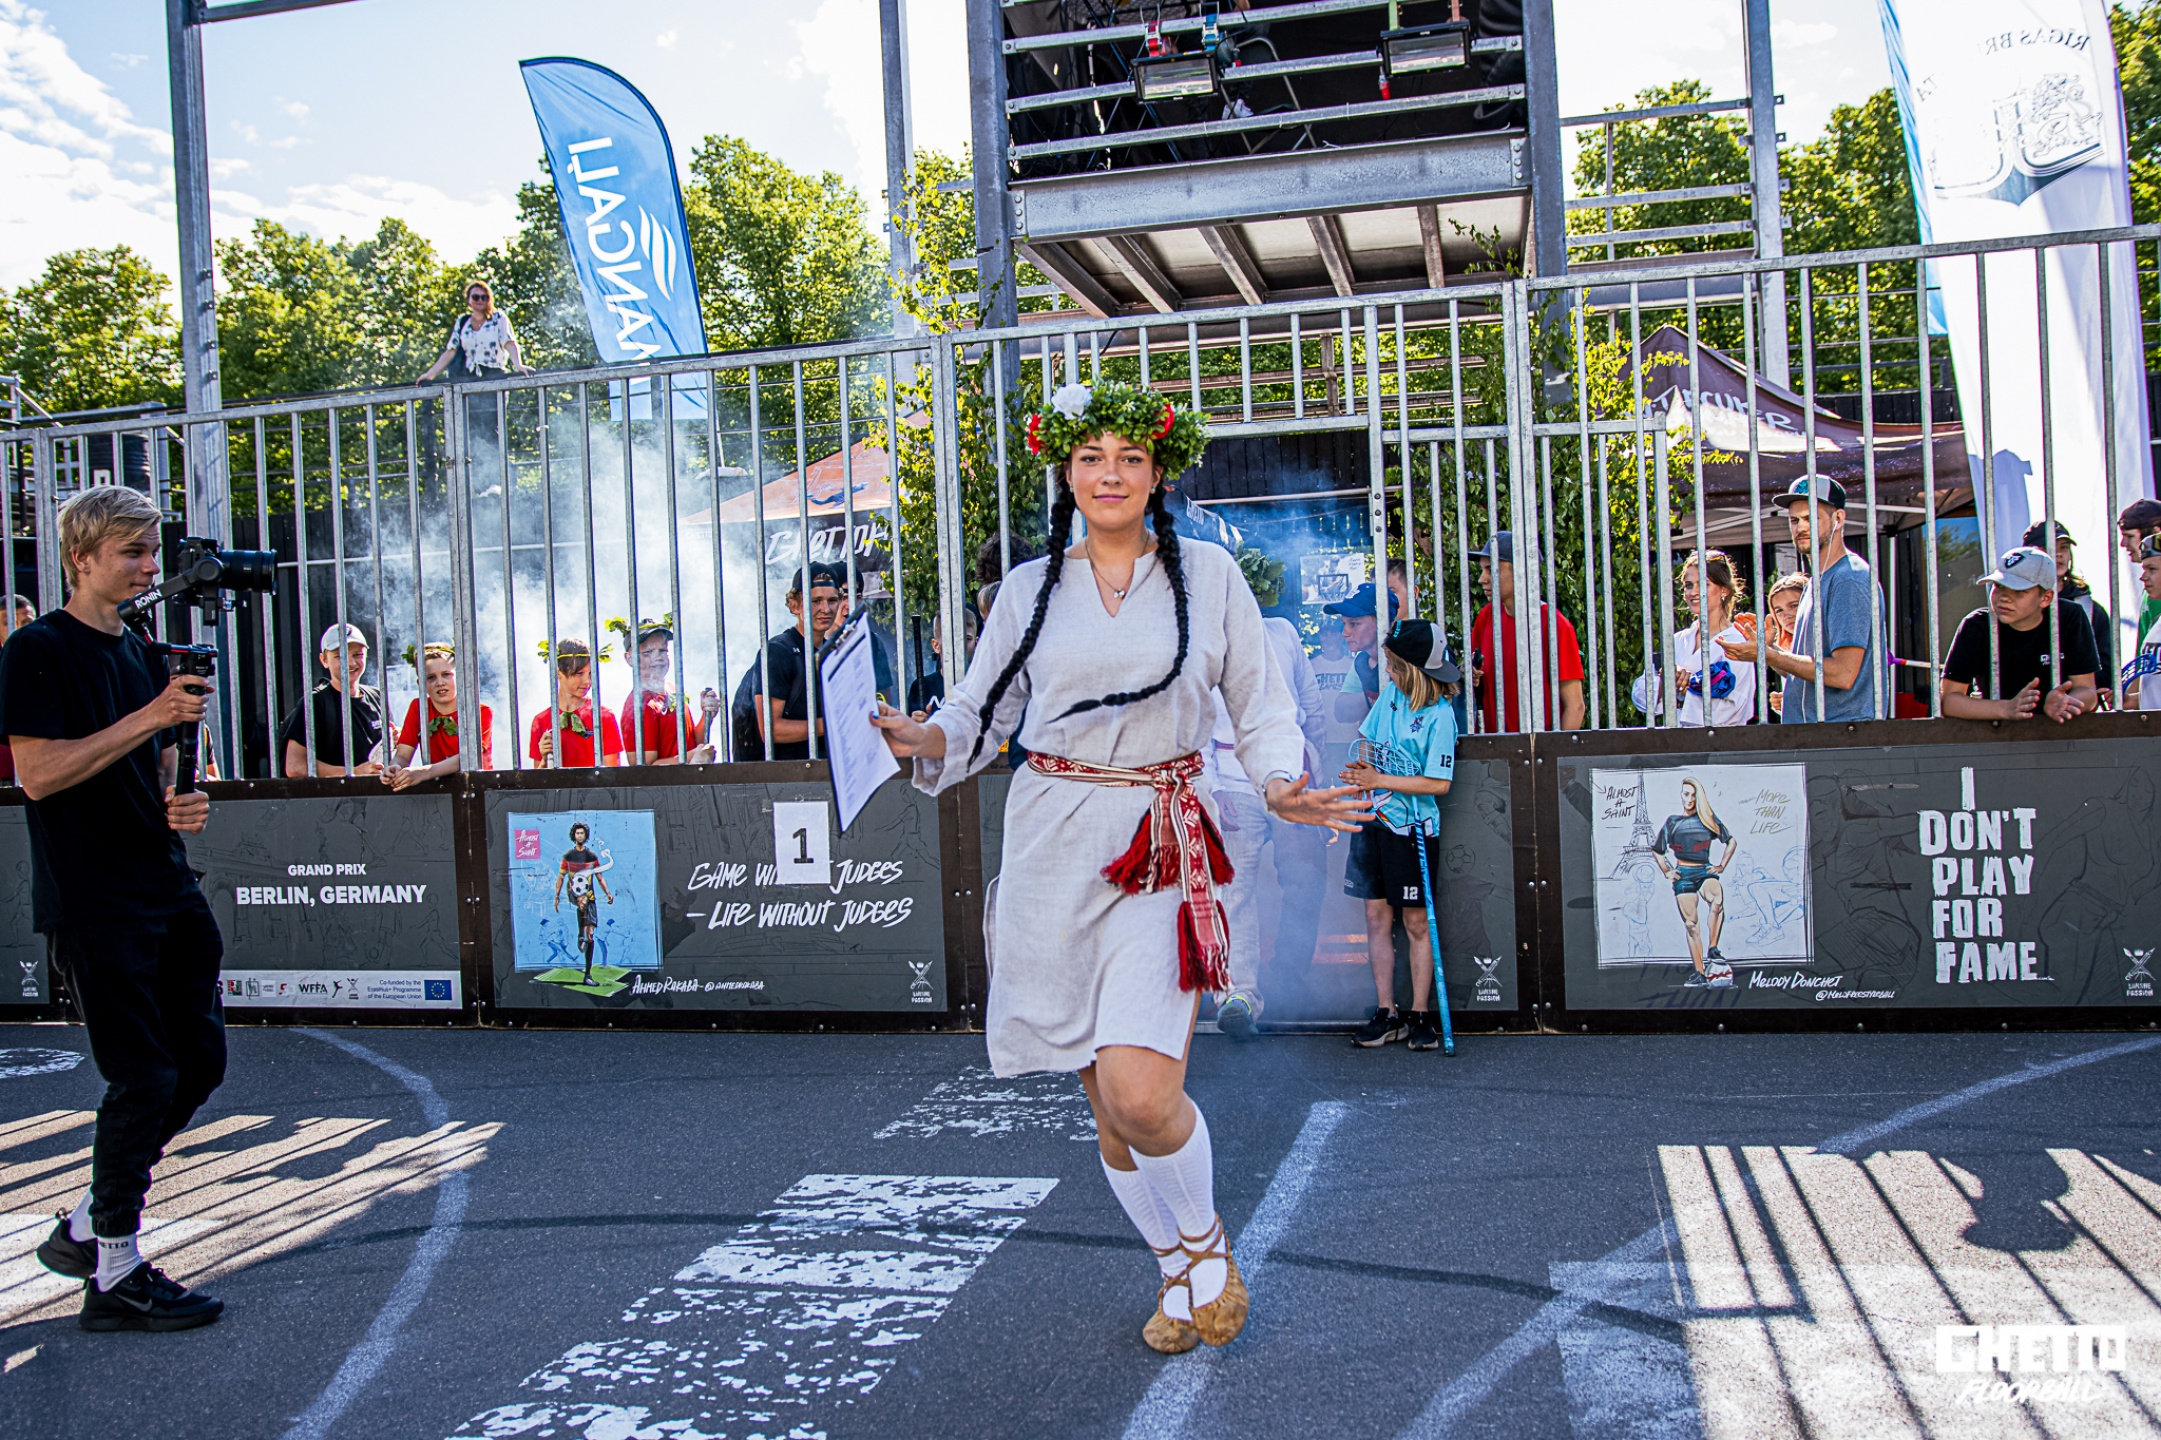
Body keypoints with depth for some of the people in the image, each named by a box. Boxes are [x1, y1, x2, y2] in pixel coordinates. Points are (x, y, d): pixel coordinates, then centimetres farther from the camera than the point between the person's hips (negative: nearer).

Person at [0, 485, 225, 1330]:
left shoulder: (147, 655, 16)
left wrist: (180, 807, 3)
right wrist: (150, 717, -21)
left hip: (168, 894, 8)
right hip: (92, 904, -8)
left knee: (200, 1061, 9)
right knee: (143, 1079, -6)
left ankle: (85, 1226, 25)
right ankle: (114, 1277, 8)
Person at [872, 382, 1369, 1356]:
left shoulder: (1209, 575, 5)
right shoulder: (1028, 589, 10)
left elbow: (1261, 708, 8)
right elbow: (978, 711, 11)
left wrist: (1282, 785, -11)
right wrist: (925, 741, -11)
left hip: (1163, 854, -3)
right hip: (1053, 846, 3)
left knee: (1141, 1092, -17)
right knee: (1106, 1102, 8)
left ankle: (1206, 1241, 15)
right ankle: (1183, 1272, 33)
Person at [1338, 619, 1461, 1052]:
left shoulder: (1439, 714, -13)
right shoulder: (1390, 692, 6)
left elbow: (1438, 783, -16)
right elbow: (1367, 737, 20)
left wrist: (1379, 780, -16)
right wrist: (1363, 763, -1)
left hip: (1412, 827, -6)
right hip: (1374, 820, 6)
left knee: (1415, 922, 2)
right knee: (1377, 916, 6)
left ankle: (1420, 1015, 11)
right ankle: (1386, 1013, 13)